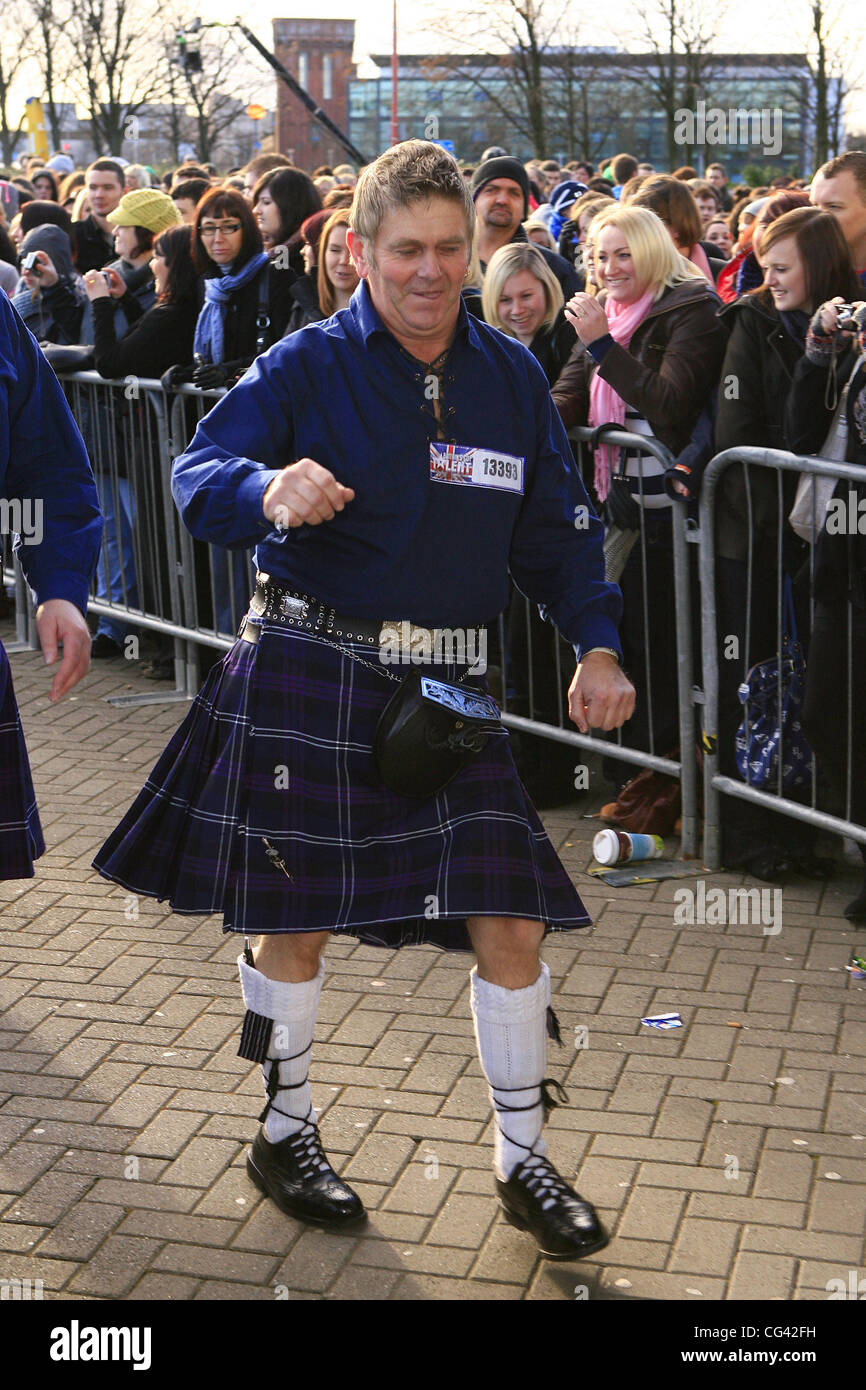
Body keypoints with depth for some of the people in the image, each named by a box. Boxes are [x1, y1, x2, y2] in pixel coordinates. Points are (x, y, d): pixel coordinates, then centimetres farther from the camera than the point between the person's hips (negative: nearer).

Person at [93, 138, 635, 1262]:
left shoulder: (512, 376, 9)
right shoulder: (307, 366, -3)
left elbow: (555, 530, 12)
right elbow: (198, 472, -12)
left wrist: (596, 644, -2)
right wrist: (266, 486, -35)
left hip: (448, 691, 3)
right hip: (306, 676, -3)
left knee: (511, 922, 0)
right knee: (295, 920, 6)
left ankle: (525, 1165, 20)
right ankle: (286, 1135, 31)